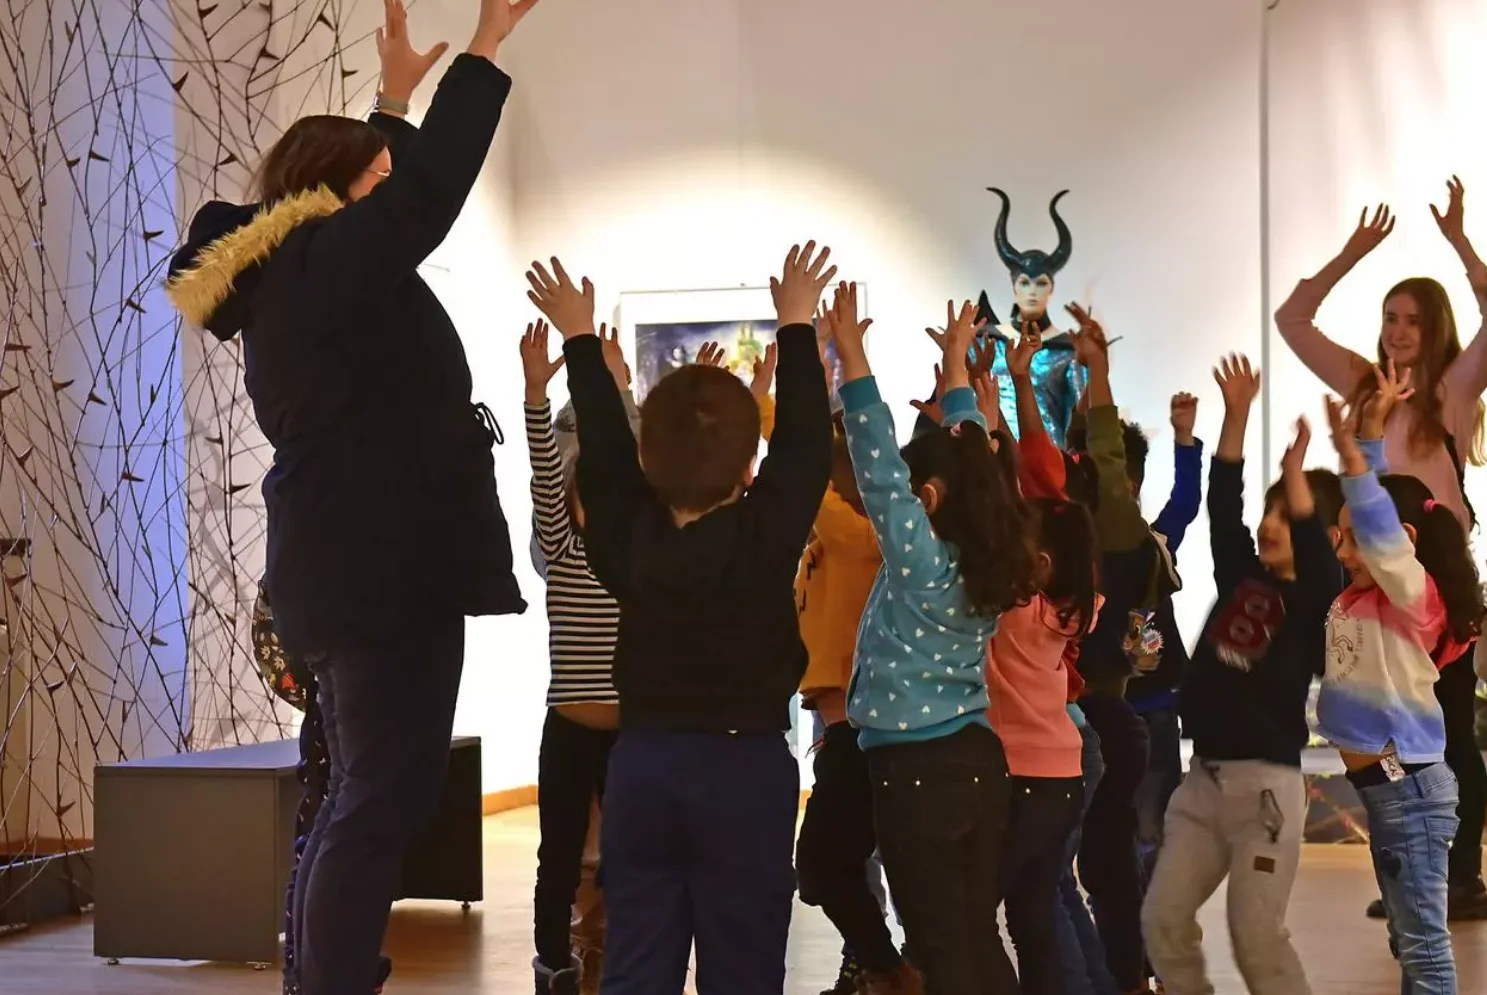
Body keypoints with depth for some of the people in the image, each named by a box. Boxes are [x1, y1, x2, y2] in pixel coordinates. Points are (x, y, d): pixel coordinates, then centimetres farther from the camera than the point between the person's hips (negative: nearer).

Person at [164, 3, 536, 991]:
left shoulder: (290, 276, 16)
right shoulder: (318, 264, -13)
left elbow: (392, 204, 32)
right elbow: (429, 191, -20)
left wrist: (396, 96, 37)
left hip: (356, 567, 11)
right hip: (387, 570, -11)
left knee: (362, 798, 15)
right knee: (384, 801, -10)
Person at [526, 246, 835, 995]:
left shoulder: (624, 537, -5)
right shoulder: (767, 535, -13)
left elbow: (602, 450, 8)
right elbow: (805, 445, -2)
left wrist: (581, 341, 21)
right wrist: (797, 327, 9)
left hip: (641, 765, 3)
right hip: (746, 769, -3)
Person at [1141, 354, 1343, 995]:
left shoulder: (1317, 600, -5)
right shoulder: (1240, 576, 11)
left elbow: (1315, 550, -25)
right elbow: (1222, 501, 6)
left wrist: (1295, 473, -35)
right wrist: (1237, 414, 0)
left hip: (1266, 785, -6)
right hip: (1202, 781, 6)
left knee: (1256, 937, -7)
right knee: (1163, 923, 3)